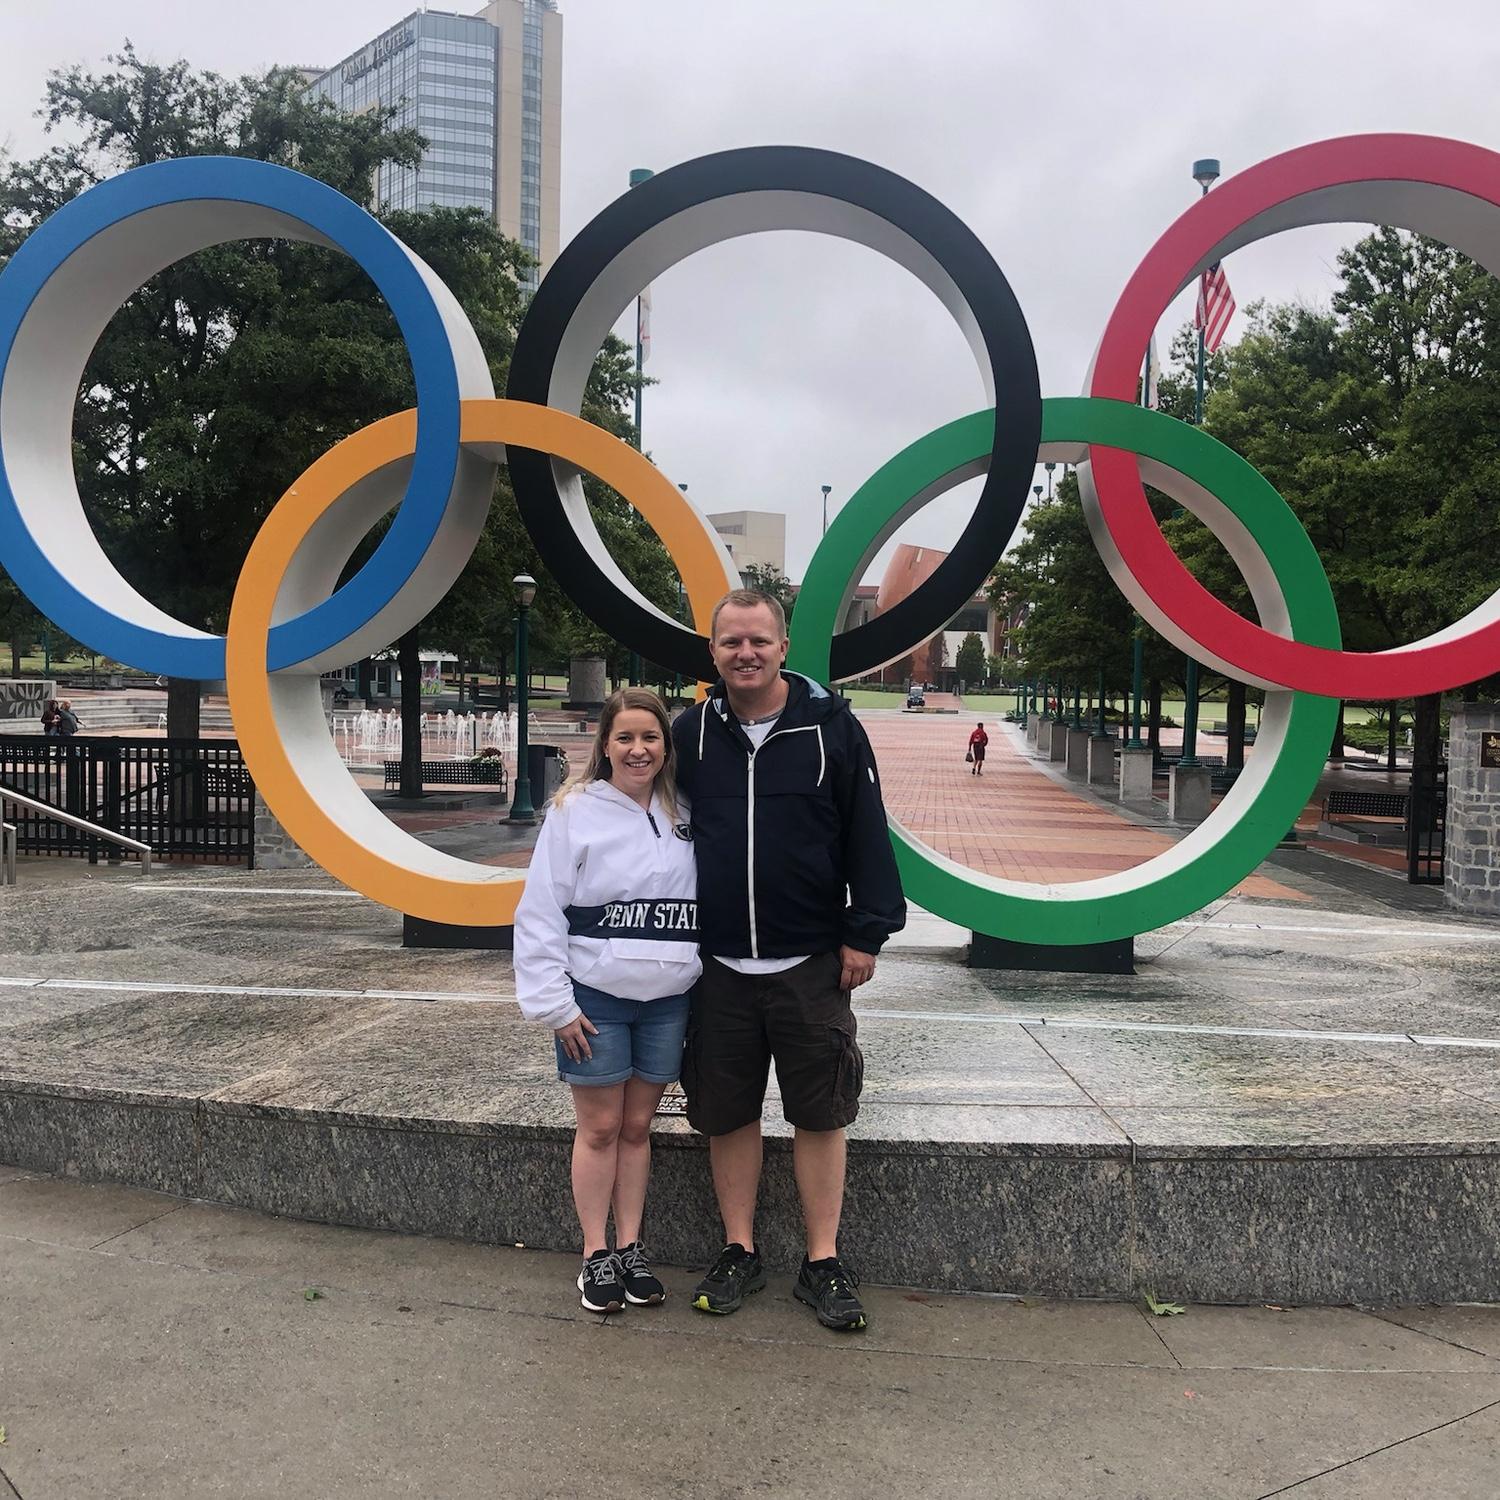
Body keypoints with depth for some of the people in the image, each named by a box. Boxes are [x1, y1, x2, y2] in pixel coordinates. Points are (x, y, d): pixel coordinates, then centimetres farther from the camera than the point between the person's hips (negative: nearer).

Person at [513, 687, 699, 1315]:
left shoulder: (682, 815, 4)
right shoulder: (575, 811, -8)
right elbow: (541, 914, -8)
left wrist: (705, 987, 4)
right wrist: (554, 1003, -11)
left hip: (668, 999, 3)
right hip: (595, 999, -3)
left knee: (637, 1127, 13)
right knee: (600, 1128, 7)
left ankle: (630, 1249, 25)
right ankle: (596, 1256, 20)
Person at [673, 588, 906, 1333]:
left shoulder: (831, 726, -3)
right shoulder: (690, 734, 3)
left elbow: (868, 834, -2)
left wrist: (865, 932, -6)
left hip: (810, 964, -2)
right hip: (717, 965, 2)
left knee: (819, 1113, 5)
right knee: (727, 1112, 10)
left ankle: (822, 1264, 18)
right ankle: (739, 1253, 26)